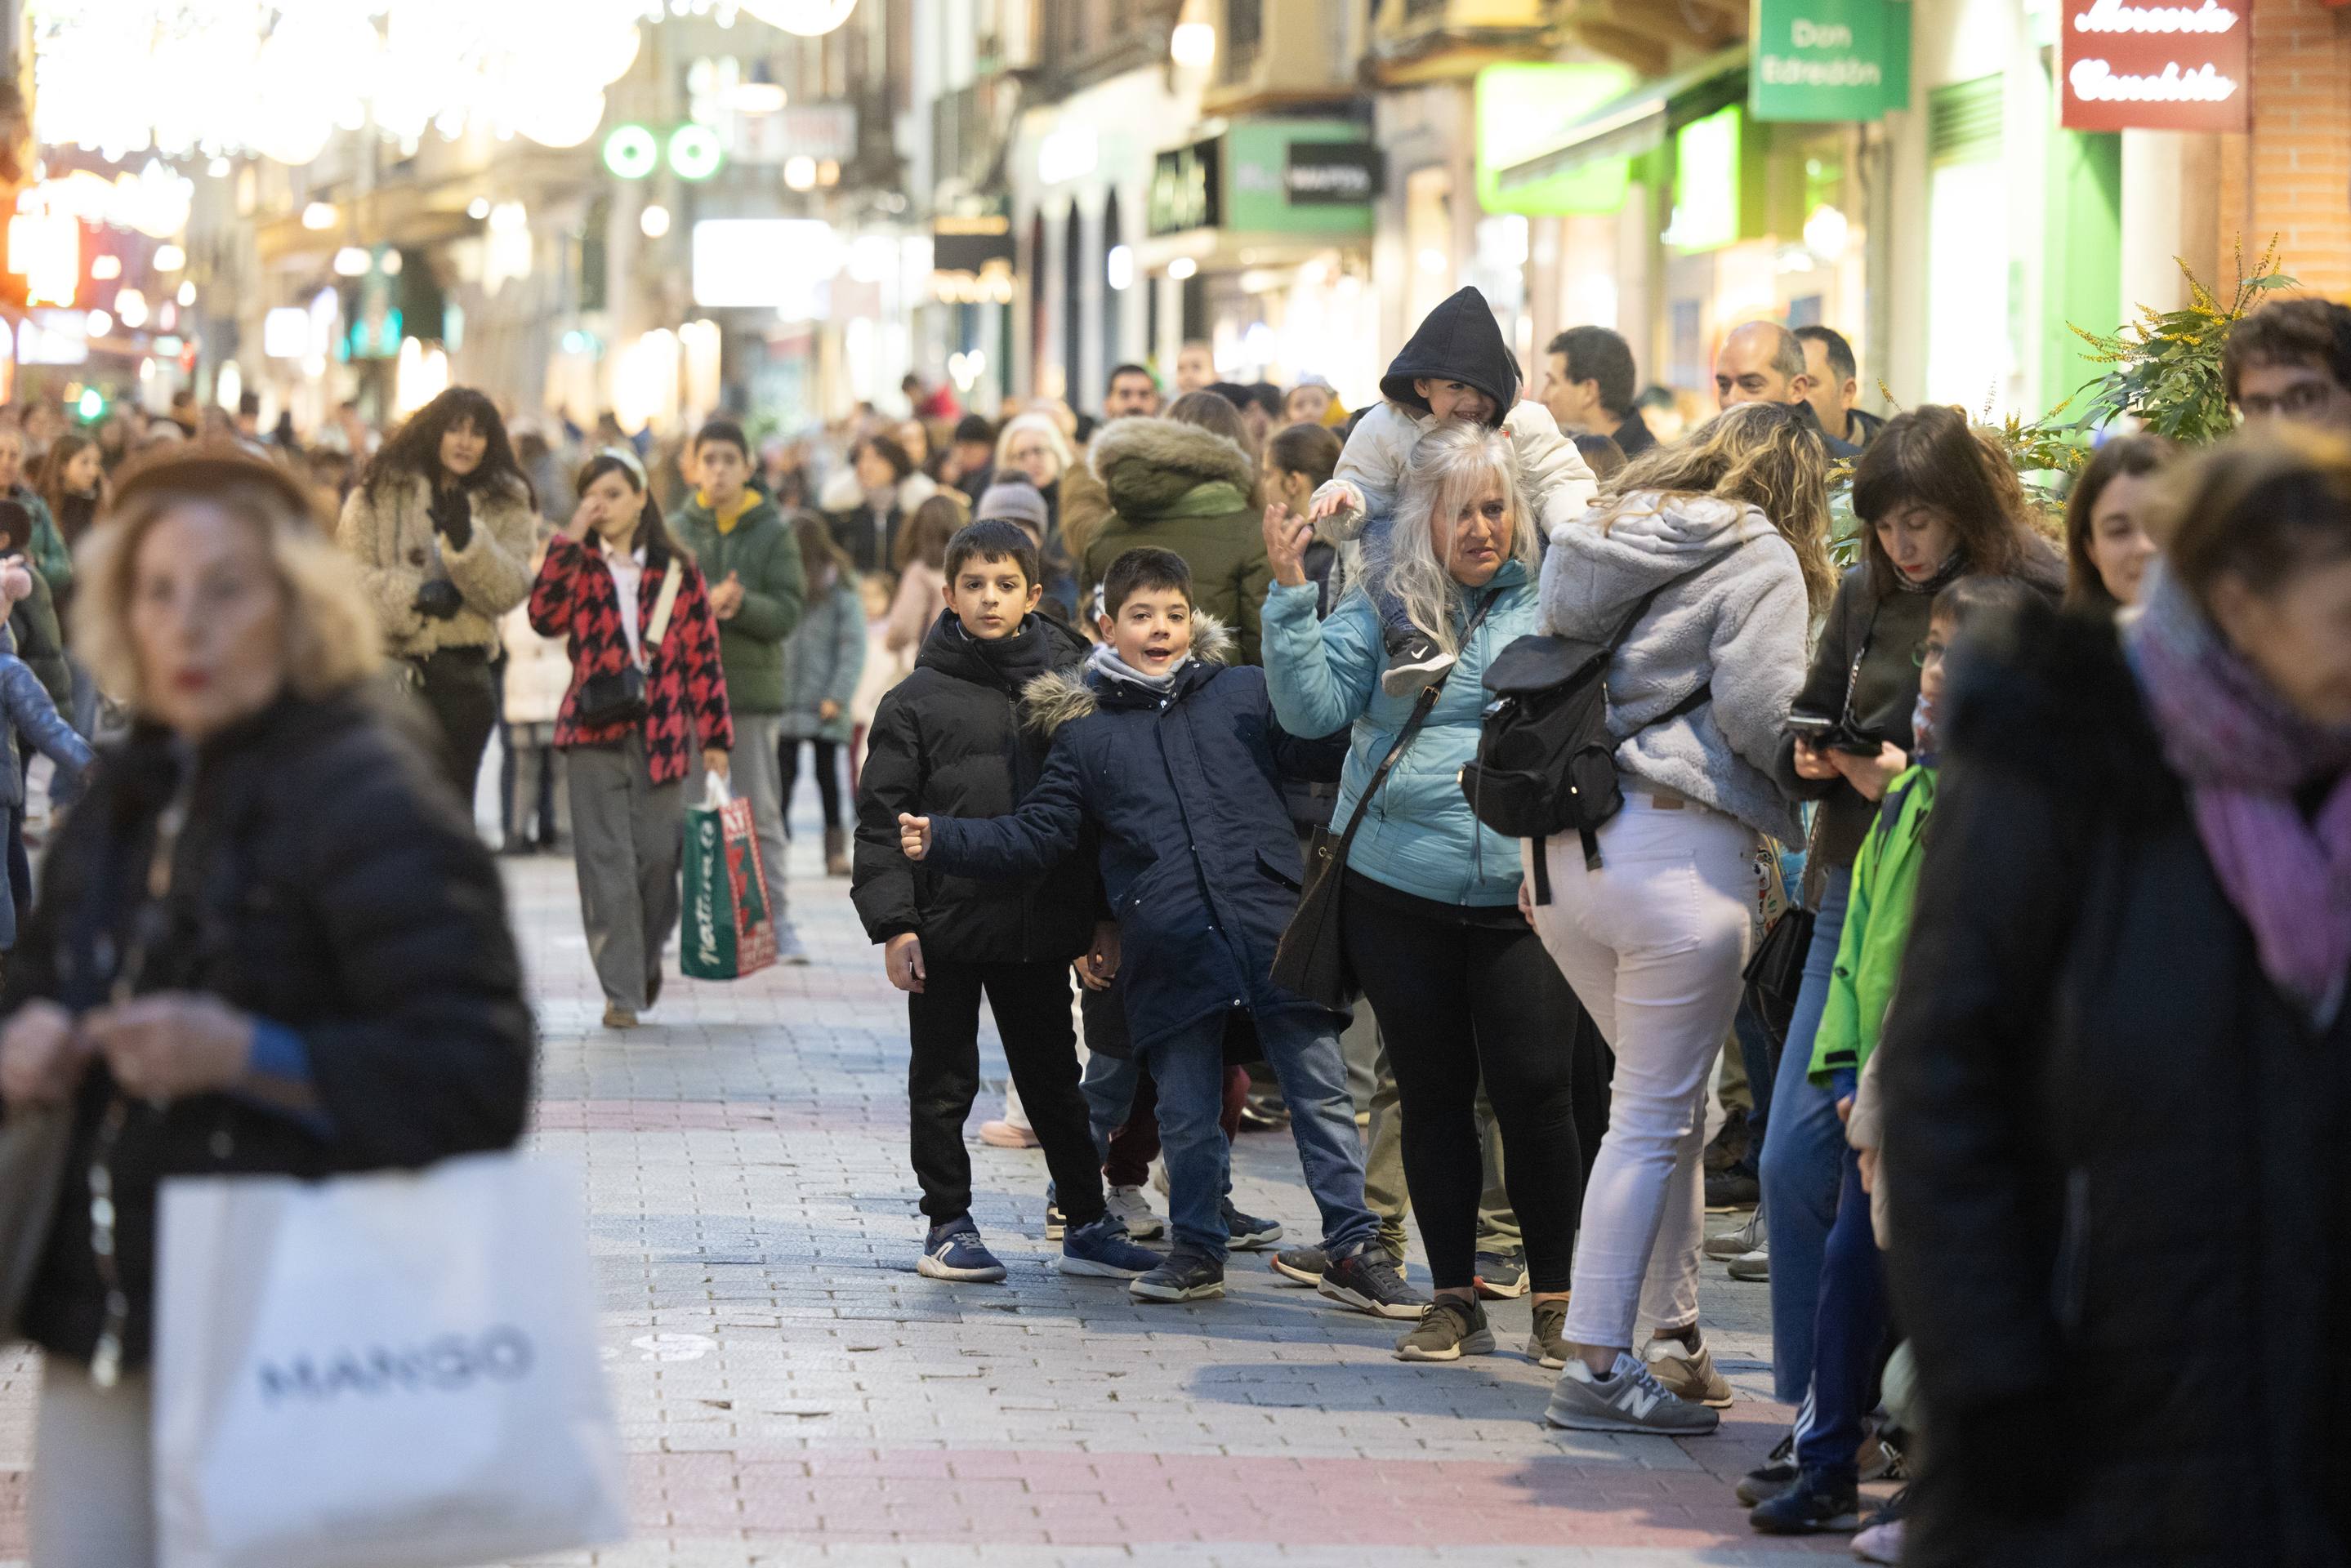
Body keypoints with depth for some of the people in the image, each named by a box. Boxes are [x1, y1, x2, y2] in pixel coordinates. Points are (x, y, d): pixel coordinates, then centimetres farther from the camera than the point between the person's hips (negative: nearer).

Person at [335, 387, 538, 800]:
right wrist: (414, 595, -16)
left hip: (463, 671, 2)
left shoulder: (507, 503, 7)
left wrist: (466, 539, -19)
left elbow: (509, 590, -4)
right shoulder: (382, 489, 1)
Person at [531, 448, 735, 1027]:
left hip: (661, 734, 0)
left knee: (659, 858, 2)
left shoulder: (678, 572, 6)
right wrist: (568, 543, -15)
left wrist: (715, 737, 3)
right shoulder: (579, 566, 6)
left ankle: (646, 958, 30)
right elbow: (545, 617, -14)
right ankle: (621, 991, -1)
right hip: (594, 732, 0)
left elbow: (703, 657, 6)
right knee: (606, 865, -4)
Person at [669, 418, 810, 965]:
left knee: (762, 812, 1)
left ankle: (777, 921, 4)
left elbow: (787, 612, -4)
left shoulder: (773, 532, 2)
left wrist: (740, 604, -22)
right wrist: (706, 602, -20)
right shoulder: (676, 530, 5)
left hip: (754, 690, -1)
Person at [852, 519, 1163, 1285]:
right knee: (944, 1081, 7)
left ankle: (1088, 1224, 19)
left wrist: (1094, 919, 9)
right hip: (946, 927, -2)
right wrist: (894, 925, -11)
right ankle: (948, 1226, 17)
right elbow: (882, 819, -4)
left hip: (1039, 927, 2)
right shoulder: (917, 700, -3)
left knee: (1055, 1078, 12)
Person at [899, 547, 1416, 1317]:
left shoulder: (1247, 692, 9)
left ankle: (1354, 1251, 9)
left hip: (1272, 935, -1)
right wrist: (940, 841, 1)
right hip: (1170, 956, 1)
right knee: (1186, 1116, 7)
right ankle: (1199, 1251, 25)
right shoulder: (1083, 733, 12)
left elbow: (1329, 747, 4)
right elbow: (1035, 835, 11)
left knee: (1320, 1093, 1)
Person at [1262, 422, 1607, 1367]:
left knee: (1534, 1090, -5)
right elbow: (1312, 706, -5)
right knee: (1432, 1094, 10)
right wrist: (1290, 596, -13)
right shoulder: (1384, 608, 4)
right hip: (1398, 891, 2)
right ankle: (1454, 1298, 21)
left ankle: (1554, 1297, 10)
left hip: (1521, 894, -1)